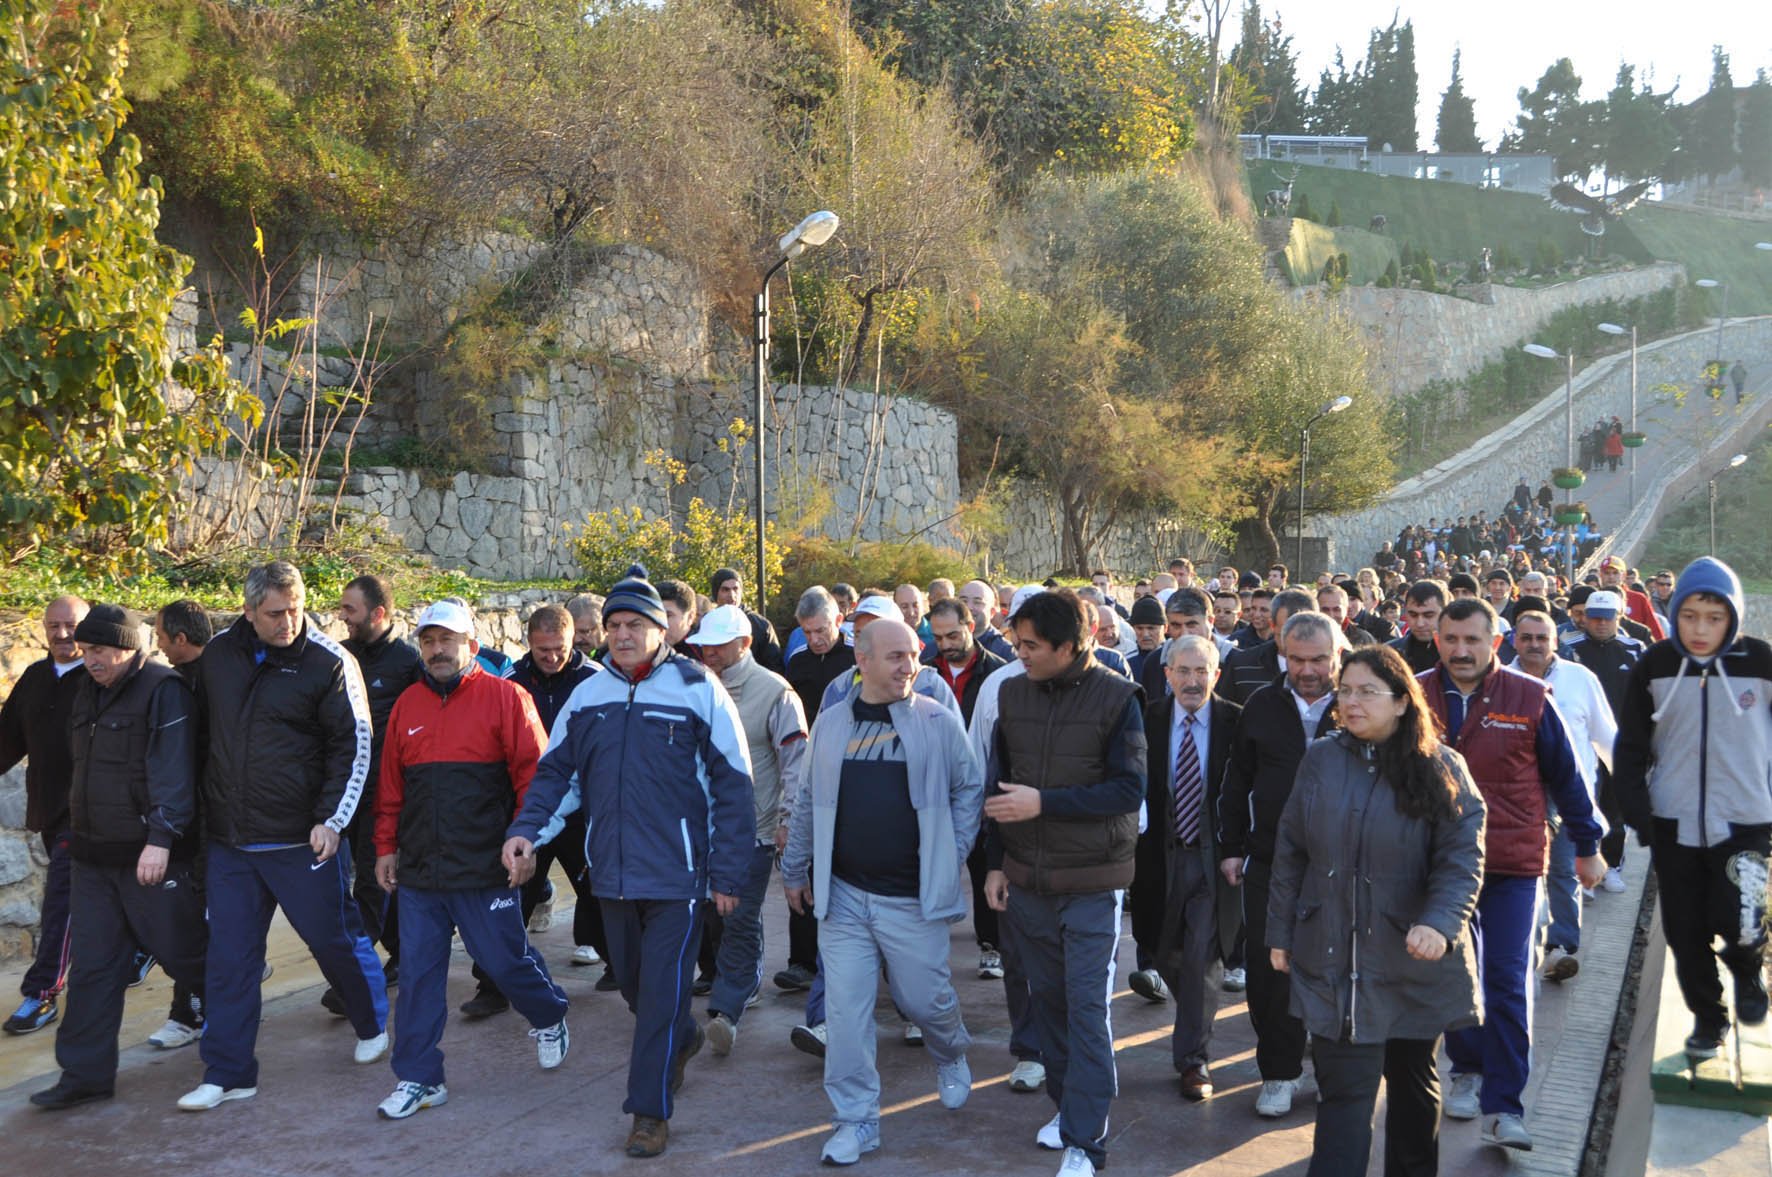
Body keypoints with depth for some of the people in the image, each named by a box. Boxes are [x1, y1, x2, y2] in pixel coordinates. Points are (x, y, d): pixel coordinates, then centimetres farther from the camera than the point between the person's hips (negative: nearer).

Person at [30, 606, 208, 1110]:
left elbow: (173, 769, -20)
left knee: (183, 953, 4)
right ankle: (85, 1073, 14)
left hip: (151, 856, -8)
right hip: (94, 857, 8)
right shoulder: (89, 693, 14)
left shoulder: (163, 690, -13)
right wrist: (75, 833, 22)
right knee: (92, 967, 8)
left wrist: (161, 837, -27)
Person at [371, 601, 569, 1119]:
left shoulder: (504, 697, -5)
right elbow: (391, 784, 14)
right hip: (418, 872, 4)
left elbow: (535, 773, -7)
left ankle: (549, 1019, 36)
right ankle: (418, 1078, 17)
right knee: (418, 974, 6)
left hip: (484, 868, -4)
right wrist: (386, 847, 12)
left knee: (506, 960, 6)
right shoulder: (407, 704, 10)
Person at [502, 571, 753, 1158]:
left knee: (662, 992, -3)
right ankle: (683, 1039, 46)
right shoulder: (587, 695, 5)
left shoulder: (699, 690, -9)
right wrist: (527, 830, -5)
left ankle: (651, 1110, 11)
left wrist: (728, 873, -8)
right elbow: (555, 773, 13)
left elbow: (732, 786, -7)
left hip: (677, 873, -5)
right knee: (632, 983, 19)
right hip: (612, 872, 5)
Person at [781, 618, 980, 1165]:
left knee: (925, 998, 11)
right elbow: (809, 804, 12)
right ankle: (855, 1120, 16)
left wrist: (952, 854, -3)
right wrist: (795, 870, 15)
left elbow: (969, 789, 3)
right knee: (845, 1010, 2)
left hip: (914, 896, -2)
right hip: (842, 894, 2)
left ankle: (951, 1056, 45)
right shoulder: (831, 723, 4)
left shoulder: (938, 721, -4)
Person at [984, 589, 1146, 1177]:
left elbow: (1129, 789, -15)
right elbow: (1000, 781, 9)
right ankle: (1067, 1102, 33)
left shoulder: (1117, 697, -11)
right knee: (1048, 997, 15)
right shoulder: (1012, 692, 1)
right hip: (1027, 876, 4)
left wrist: (1044, 802, -21)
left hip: (1091, 880, -4)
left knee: (1087, 1007, -3)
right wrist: (994, 862, 7)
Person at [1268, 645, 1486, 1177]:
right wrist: (1280, 932, 6)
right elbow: (1291, 853, 6)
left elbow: (1461, 860, -11)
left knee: (1414, 1082, 18)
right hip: (1334, 959, 0)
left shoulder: (1441, 768, -5)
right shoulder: (1320, 760, 1)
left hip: (1414, 960, 0)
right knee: (1344, 1092, -5)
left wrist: (1439, 923, -27)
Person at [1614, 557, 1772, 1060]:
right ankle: (1707, 1016, 31)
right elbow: (1631, 746, 3)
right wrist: (1638, 813, -6)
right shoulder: (1655, 665, -3)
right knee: (1686, 934, 8)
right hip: (1675, 824, 2)